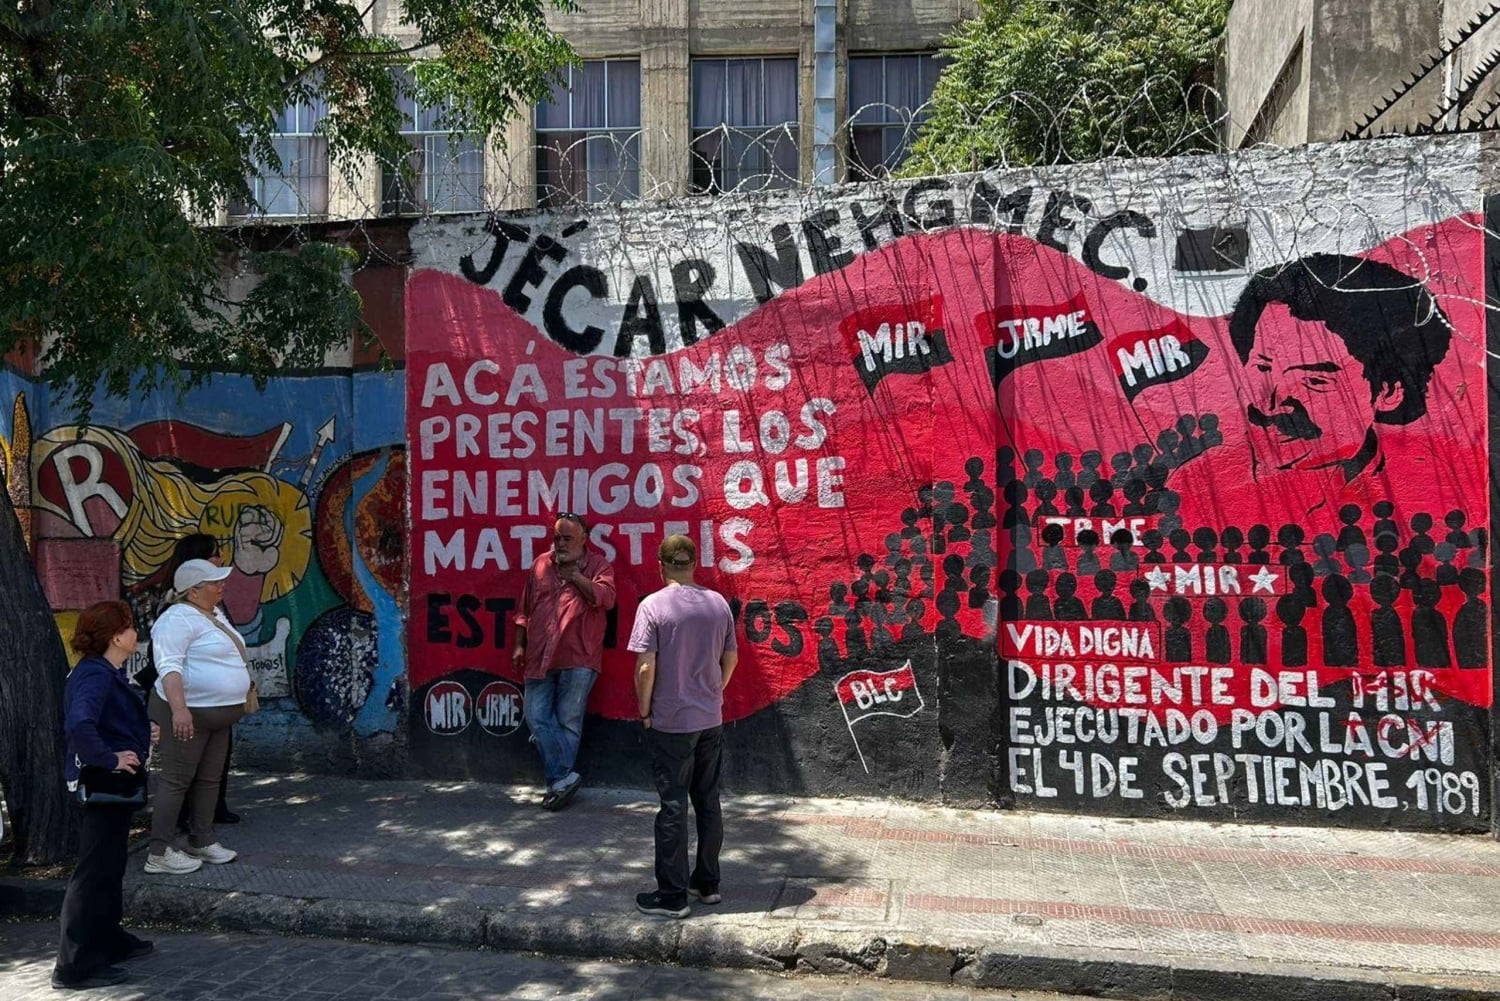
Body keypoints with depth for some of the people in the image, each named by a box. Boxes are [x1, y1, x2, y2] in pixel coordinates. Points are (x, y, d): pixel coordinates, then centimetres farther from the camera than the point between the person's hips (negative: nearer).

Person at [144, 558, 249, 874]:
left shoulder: (214, 614, 14)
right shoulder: (179, 619, -16)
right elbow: (169, 666, -26)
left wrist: (243, 692, 28)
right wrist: (179, 709, -36)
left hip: (218, 713, 9)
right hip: (188, 714, -9)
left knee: (209, 779, 14)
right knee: (177, 780, -4)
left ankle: (201, 842, 24)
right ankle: (159, 852, 2)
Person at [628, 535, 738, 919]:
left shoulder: (653, 606, -13)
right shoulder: (718, 603, 2)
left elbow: (646, 666, -15)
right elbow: (731, 658, 8)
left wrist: (644, 710, -2)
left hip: (671, 723, -5)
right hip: (711, 719, 5)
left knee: (673, 807, 2)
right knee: (708, 802, 15)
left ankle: (672, 895, 9)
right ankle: (707, 883, 25)